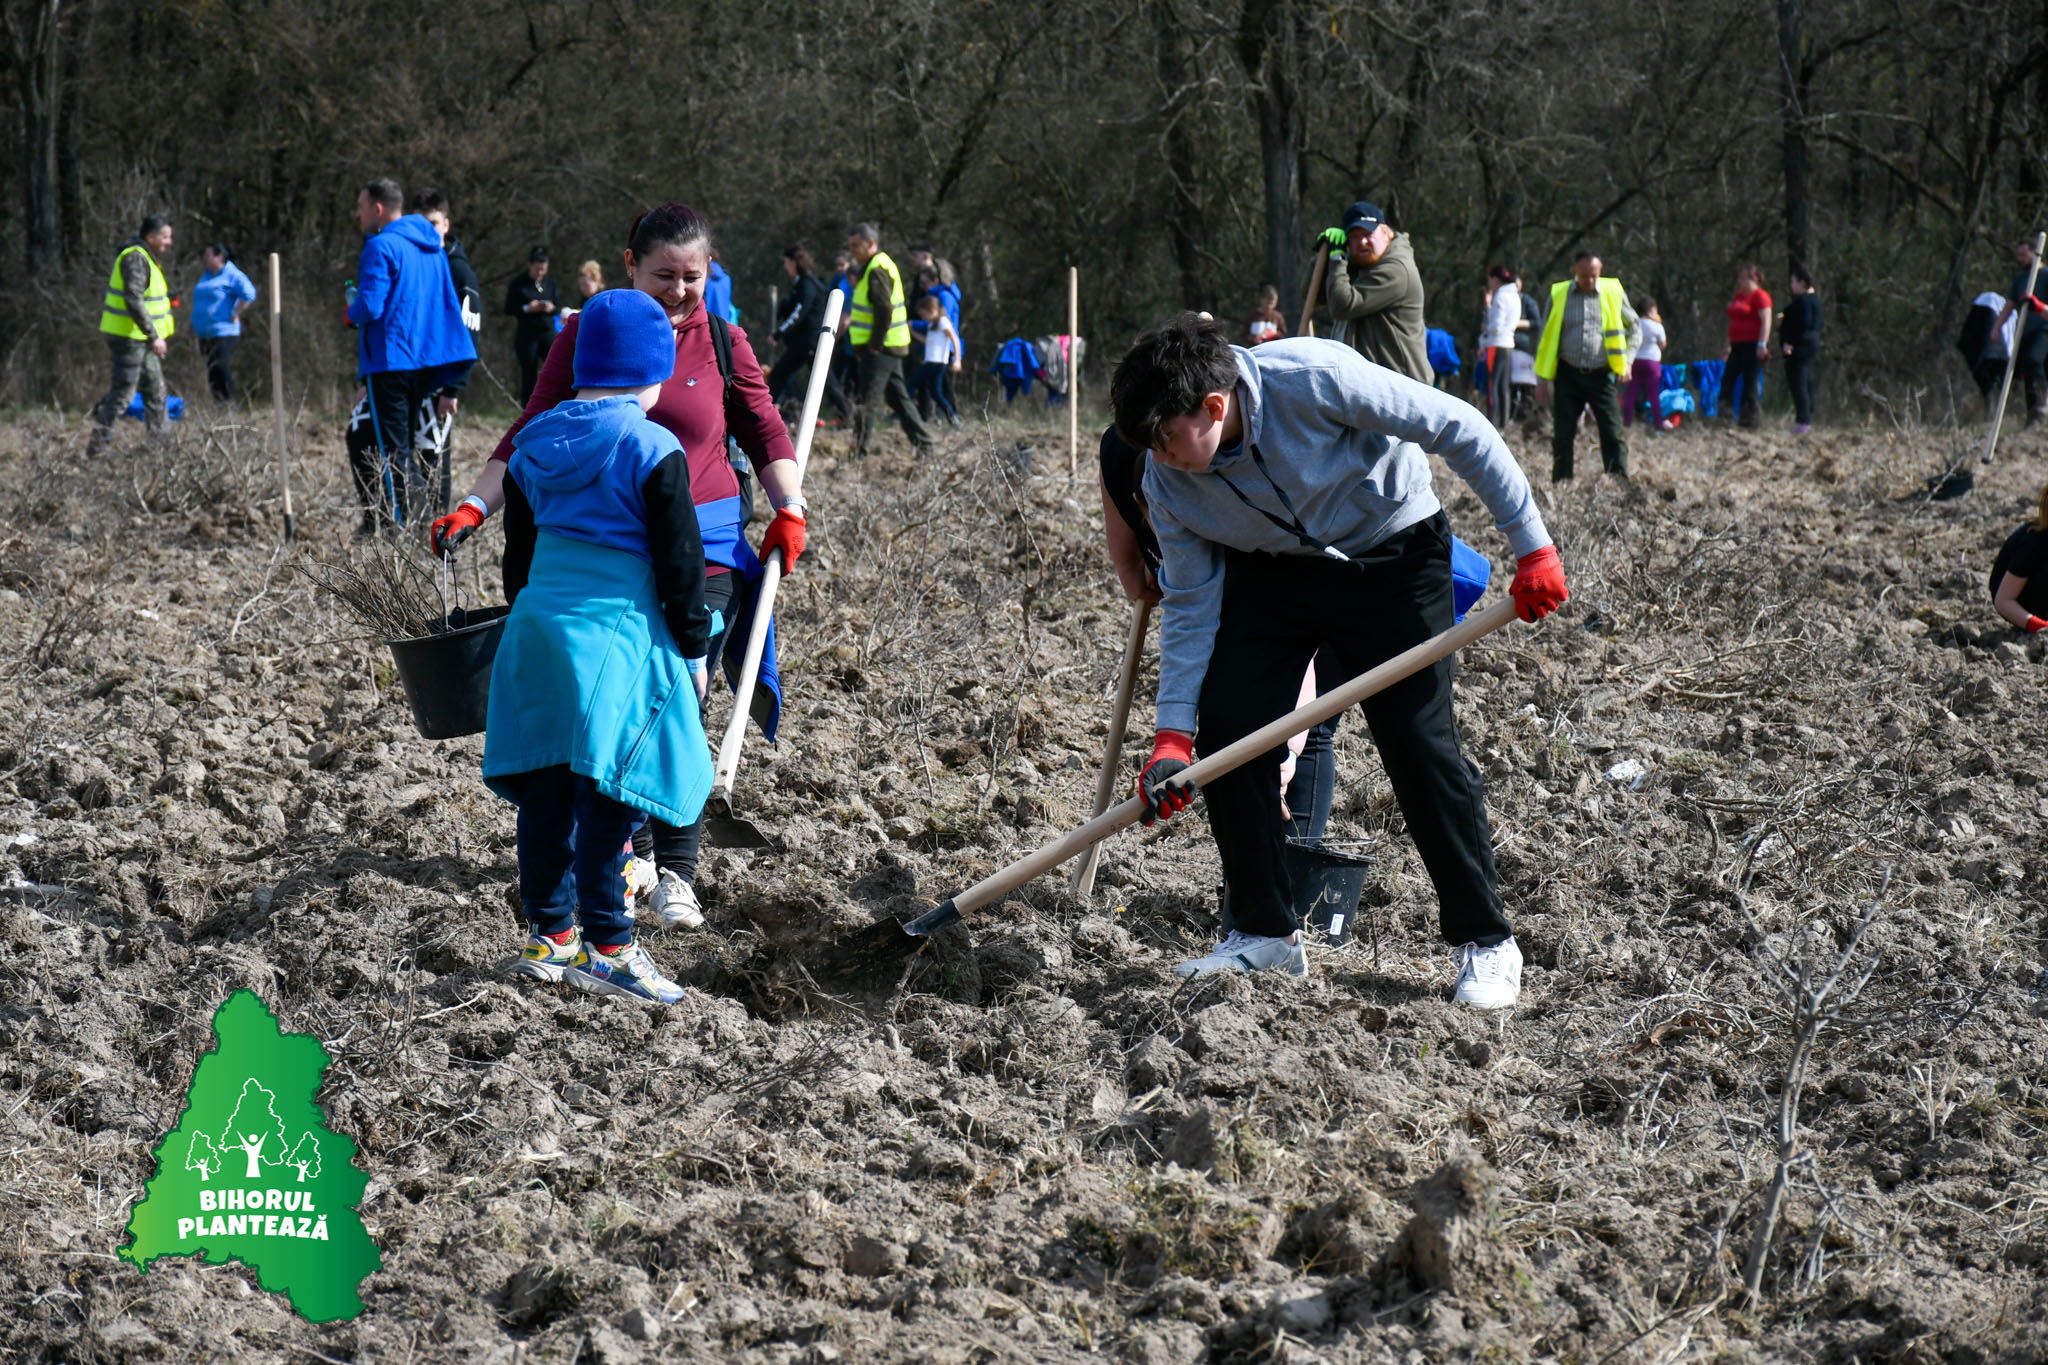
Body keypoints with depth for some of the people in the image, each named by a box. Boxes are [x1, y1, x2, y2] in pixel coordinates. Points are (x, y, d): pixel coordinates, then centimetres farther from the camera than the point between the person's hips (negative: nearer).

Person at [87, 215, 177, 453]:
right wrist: (154, 336, -27)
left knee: (156, 391, 14)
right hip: (129, 338, -10)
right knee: (122, 392, -7)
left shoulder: (145, 258, 15)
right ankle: (97, 446, -3)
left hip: (140, 339, 10)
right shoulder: (135, 259, -18)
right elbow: (134, 301, -27)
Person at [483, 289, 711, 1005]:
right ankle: (606, 947, -2)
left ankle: (548, 935, 17)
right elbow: (679, 560, -7)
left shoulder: (534, 443, 11)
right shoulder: (651, 449, -8)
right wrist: (694, 649, 2)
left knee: (544, 792, 11)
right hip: (619, 632, -7)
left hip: (536, 625, 7)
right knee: (607, 797, -4)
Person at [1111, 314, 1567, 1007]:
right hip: (1272, 571, 5)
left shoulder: (1315, 379, -33)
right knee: (1223, 728, -9)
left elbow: (1460, 430, -24)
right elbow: (1190, 605, -5)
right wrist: (1173, 733, -12)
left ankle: (1486, 942, 2)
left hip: (1393, 555, -5)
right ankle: (1265, 931, 6)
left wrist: (1532, 547, -21)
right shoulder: (1168, 483, -16)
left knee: (1420, 743, -12)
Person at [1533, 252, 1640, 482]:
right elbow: (1546, 337, 10)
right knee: (1562, 435, 2)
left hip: (1601, 375, -1)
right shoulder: (1559, 295, 3)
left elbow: (1635, 327, 15)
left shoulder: (1614, 293, 3)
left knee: (1613, 433, -6)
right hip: (1568, 375, 1)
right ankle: (1560, 485, 10)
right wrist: (1542, 377, 6)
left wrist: (1626, 359, 1)